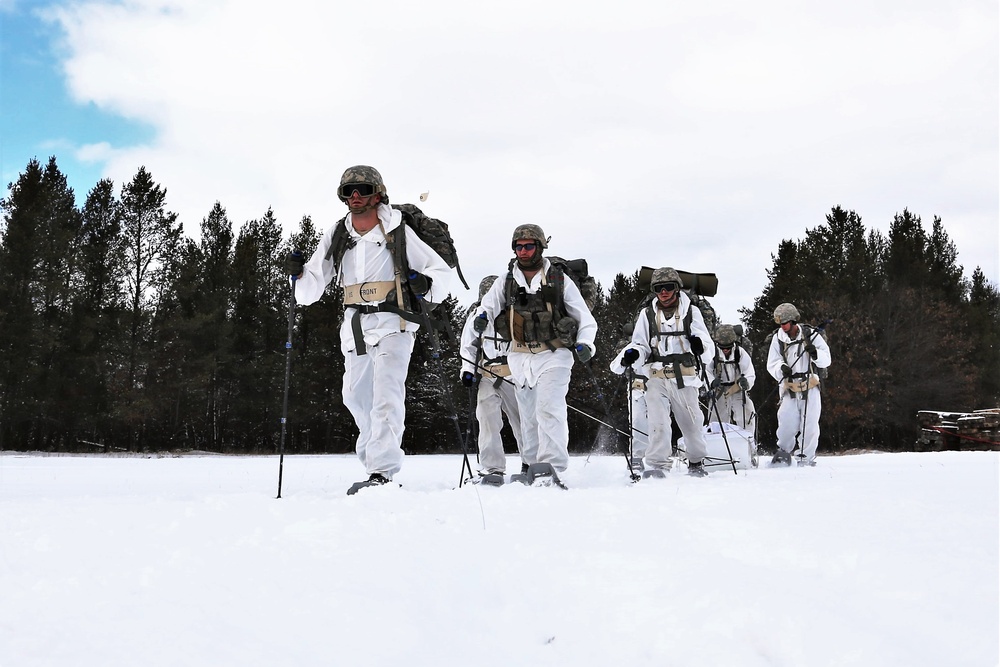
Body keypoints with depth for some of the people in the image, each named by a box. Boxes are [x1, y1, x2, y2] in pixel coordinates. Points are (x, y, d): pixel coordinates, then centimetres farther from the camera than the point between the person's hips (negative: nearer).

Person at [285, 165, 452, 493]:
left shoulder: (398, 232, -3)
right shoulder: (335, 236, 9)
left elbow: (441, 272, 2)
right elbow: (310, 291, 10)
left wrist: (426, 284, -19)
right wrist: (298, 273, -10)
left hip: (392, 323, -5)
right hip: (354, 326, 6)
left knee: (386, 395, -16)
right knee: (356, 395, 16)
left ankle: (382, 472, -16)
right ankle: (384, 450, 40)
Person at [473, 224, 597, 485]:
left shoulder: (560, 280, 3)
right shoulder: (507, 282, 12)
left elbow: (585, 318, 5)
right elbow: (490, 303, 0)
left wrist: (584, 343, -12)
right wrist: (483, 316, -24)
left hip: (553, 356, -4)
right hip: (521, 357, 4)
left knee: (549, 409, -19)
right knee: (528, 416, 7)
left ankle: (551, 465, -24)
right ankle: (533, 465, 14)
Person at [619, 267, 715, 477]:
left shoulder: (691, 311, 7)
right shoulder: (647, 314, 11)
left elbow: (707, 346, 5)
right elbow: (641, 345, 13)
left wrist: (700, 346, -19)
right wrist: (633, 354, -9)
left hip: (685, 377, 0)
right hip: (657, 376, 0)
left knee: (691, 421, 8)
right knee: (658, 423, -10)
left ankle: (697, 461, 28)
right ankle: (657, 465, -5)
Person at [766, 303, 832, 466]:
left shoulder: (811, 335, -2)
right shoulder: (778, 338, 2)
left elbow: (826, 360, 2)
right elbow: (772, 364, 2)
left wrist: (815, 353, -17)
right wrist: (781, 368, -19)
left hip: (810, 387, 0)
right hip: (789, 388, 1)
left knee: (810, 424, 1)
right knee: (787, 422, -5)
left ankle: (807, 458, 13)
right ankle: (784, 452, 19)